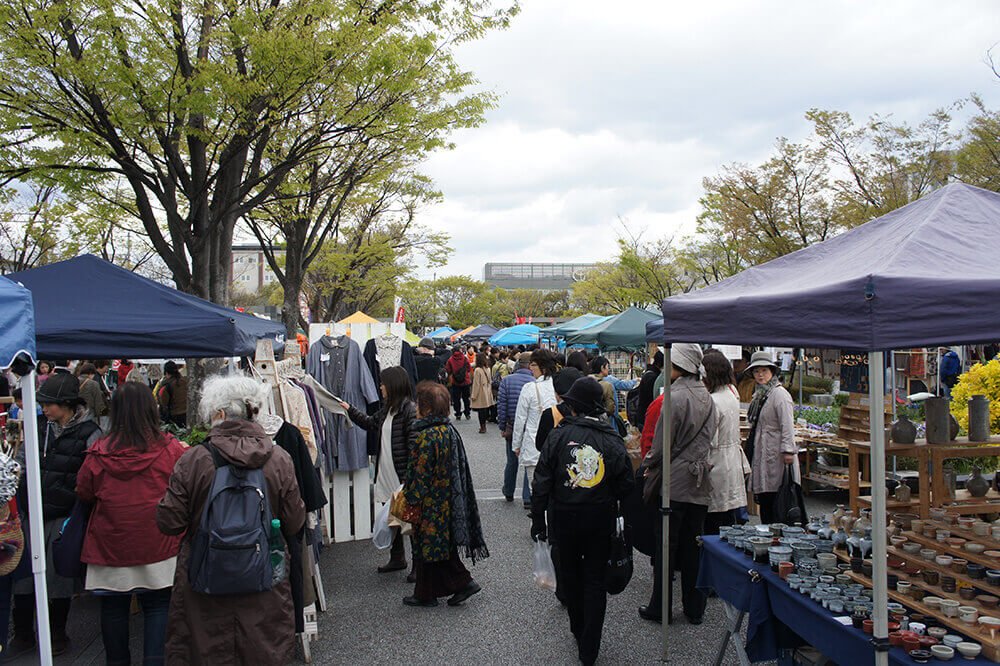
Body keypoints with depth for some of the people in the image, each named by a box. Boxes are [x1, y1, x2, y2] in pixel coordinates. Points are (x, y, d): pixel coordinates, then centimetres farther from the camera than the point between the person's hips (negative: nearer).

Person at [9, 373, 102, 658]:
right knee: (23, 573, 7)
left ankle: (57, 635, 23)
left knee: (57, 576, 5)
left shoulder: (89, 434, -10)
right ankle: (23, 635, 24)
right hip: (36, 513, 5)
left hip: (65, 515, -5)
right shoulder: (43, 430, 8)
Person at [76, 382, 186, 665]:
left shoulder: (99, 453, -10)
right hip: (158, 546, -1)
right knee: (157, 607, 9)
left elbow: (84, 493, 4)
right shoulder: (170, 449, -14)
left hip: (110, 545, 1)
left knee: (114, 608, 15)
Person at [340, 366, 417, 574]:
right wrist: (350, 410, 23)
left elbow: (414, 446, -20)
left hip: (402, 477, -8)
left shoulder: (410, 410, -17)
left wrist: (409, 476, -22)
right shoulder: (387, 408, 9)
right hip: (386, 475, 8)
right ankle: (397, 558, 32)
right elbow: (371, 423, 28)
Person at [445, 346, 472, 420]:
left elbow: (448, 371, -4)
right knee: (466, 398, 14)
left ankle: (458, 414, 8)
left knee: (456, 399, 9)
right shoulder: (465, 359, -9)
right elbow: (469, 369, -2)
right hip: (466, 382, 1)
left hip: (455, 383, -1)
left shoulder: (450, 360, -10)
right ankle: (468, 414, 17)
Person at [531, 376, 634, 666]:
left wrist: (538, 520, -3)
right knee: (595, 579, 10)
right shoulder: (613, 440, -5)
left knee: (569, 572, 20)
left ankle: (578, 630, 36)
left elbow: (542, 481, -9)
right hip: (601, 519, 1)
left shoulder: (559, 435, -9)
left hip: (565, 517, -1)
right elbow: (627, 482, -3)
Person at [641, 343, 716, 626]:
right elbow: (708, 439, 13)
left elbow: (662, 446, -14)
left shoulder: (675, 398, -17)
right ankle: (694, 608, 22)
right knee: (693, 546, 14)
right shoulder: (707, 398, 6)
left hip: (674, 483, -7)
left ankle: (659, 608, 13)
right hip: (699, 485, 7)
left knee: (666, 547, 4)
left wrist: (649, 467, 0)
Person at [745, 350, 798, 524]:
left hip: (775, 454, -9)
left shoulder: (779, 393, -10)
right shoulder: (759, 394, 17)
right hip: (761, 454, 9)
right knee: (763, 502, 10)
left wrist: (788, 451, -21)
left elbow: (787, 425, -16)